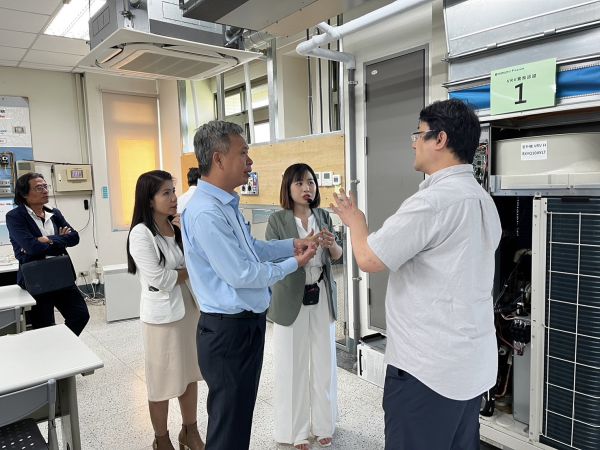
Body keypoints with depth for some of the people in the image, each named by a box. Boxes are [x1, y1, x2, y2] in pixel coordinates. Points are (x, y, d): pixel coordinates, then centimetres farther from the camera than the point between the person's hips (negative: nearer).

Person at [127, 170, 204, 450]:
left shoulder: (179, 227, 3)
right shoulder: (141, 233, -15)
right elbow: (159, 279, -19)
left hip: (189, 308, 6)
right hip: (162, 315, -6)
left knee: (190, 375, 17)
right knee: (164, 381, 10)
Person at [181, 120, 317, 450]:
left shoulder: (227, 204, 7)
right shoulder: (206, 213, -25)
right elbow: (242, 274, -24)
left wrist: (292, 244, 7)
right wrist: (294, 264, -11)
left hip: (247, 323, 10)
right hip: (229, 330, -10)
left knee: (241, 415, 26)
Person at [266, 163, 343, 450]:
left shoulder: (323, 216, 4)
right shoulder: (277, 220, -8)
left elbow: (337, 257, 3)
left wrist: (331, 244, -19)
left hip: (322, 297, 4)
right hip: (290, 300, -4)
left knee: (324, 361, 13)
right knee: (292, 365, 5)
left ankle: (322, 424, 32)